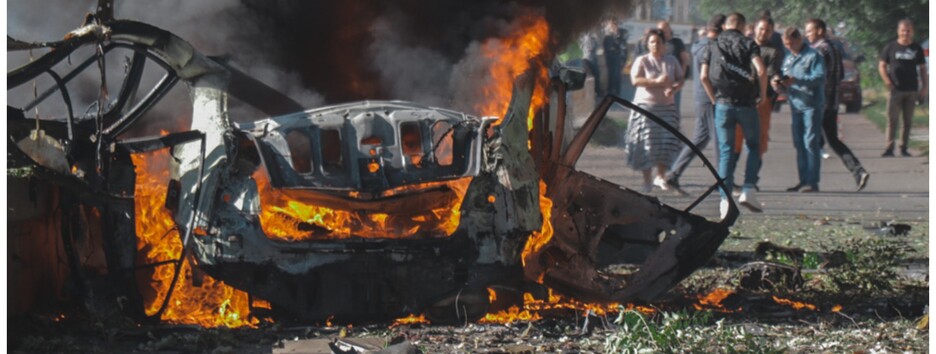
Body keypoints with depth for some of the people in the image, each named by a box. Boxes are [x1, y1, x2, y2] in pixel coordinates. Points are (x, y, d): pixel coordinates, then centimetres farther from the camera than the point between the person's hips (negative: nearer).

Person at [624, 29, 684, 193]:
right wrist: (656, 82, -20)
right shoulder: (642, 61, 0)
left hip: (667, 106, 3)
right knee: (647, 142, -6)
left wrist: (673, 89, -12)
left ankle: (660, 175, 8)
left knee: (667, 140, -6)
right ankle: (646, 180, 0)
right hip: (646, 105, -3)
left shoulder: (671, 61, 11)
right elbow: (635, 80, -12)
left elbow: (680, 79, 11)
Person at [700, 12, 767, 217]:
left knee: (725, 151, 5)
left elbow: (704, 76, 0)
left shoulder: (714, 46, 9)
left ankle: (725, 198, -3)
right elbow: (761, 71, -13)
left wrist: (713, 98, 11)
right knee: (753, 146, 13)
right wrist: (763, 94, 0)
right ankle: (748, 190, -1)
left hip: (723, 103, 2)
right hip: (746, 102, -2)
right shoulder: (747, 44, 0)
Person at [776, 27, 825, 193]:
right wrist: (779, 82, -2)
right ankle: (803, 180, 12)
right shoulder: (788, 59, 17)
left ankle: (812, 181, -8)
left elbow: (820, 78, -16)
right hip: (796, 105, 7)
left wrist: (796, 80, -24)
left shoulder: (813, 56, -6)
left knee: (810, 143, -9)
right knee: (799, 144, 8)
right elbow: (786, 78, 23)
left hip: (811, 105, -7)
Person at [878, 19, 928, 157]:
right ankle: (889, 148, -9)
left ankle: (904, 148, 11)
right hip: (895, 89, -2)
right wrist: (888, 82, -10)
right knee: (892, 119, -8)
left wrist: (924, 86, 5)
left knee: (908, 121, 5)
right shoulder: (890, 47, 2)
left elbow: (922, 68, 14)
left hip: (911, 90, 3)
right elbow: (882, 66, 4)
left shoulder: (917, 49, 8)